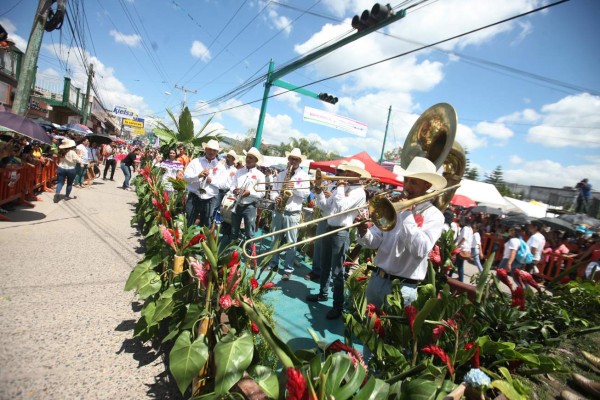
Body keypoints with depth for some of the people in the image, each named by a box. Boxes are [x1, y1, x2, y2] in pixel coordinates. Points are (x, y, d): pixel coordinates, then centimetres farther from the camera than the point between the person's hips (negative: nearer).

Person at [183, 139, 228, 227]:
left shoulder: (220, 167, 6)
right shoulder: (196, 161, 5)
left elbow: (224, 184, 0)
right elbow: (185, 176, -2)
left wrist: (212, 180, -15)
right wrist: (198, 175, -18)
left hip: (210, 200, 1)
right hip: (194, 197, 0)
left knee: (206, 227, 11)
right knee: (187, 224, 6)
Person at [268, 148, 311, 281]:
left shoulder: (304, 175, 2)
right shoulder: (281, 174, 12)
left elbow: (306, 193, -6)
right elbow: (274, 190, 10)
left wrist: (295, 187, -19)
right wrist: (275, 197, -10)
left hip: (292, 214, -4)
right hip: (278, 211, 4)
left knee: (291, 243, -1)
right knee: (275, 240, 13)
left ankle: (288, 269, 9)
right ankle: (273, 264, 27)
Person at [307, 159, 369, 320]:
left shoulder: (359, 192, -13)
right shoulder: (342, 188, 12)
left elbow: (341, 207, -25)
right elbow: (325, 206, 15)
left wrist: (340, 187, -16)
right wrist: (319, 192, 1)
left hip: (341, 233, -9)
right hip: (329, 229, 9)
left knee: (337, 271, -2)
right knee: (325, 265, 20)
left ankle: (338, 306, 9)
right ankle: (323, 293, 38)